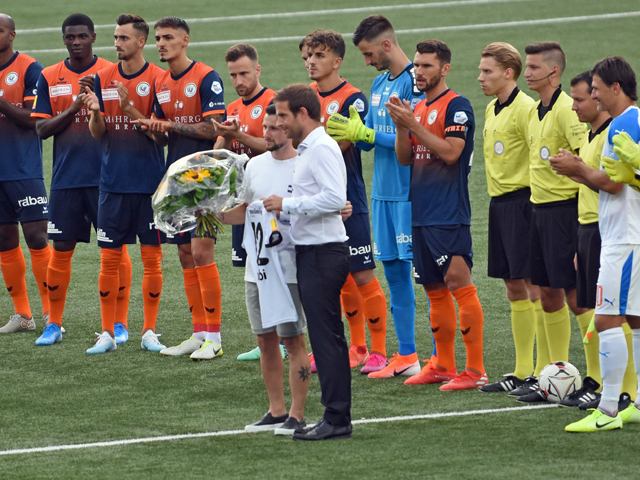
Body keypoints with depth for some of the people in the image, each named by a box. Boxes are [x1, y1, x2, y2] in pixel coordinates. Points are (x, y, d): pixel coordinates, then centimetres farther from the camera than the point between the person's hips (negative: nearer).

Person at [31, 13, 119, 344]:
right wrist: (74, 108, -12)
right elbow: (42, 128, 2)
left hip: (106, 177, -2)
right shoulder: (49, 78, 7)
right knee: (61, 249, 4)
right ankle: (54, 324, 14)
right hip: (66, 177, 2)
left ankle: (119, 324, 7)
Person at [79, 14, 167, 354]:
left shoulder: (158, 79, -4)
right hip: (113, 182, 3)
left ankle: (149, 332, 10)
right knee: (109, 259, 2)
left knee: (152, 258, 1)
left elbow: (162, 135, -7)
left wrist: (130, 110, -20)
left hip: (150, 183, -3)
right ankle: (108, 333, 9)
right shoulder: (103, 78, 6)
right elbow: (97, 134, 6)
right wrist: (95, 112, -15)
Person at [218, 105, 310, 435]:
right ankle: (276, 411, 19)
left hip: (290, 268, -7)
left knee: (293, 340, -4)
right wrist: (214, 214, 8)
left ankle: (297, 415, 0)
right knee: (266, 340, 10)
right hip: (257, 268, 7)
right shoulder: (255, 165, 12)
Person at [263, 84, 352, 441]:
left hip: (323, 252, -11)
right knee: (327, 336, 11)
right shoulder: (308, 149, 18)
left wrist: (288, 205, -17)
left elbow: (335, 198, -24)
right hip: (312, 251, 11)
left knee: (326, 336, -9)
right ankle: (337, 417, 14)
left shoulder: (321, 148, -14)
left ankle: (337, 419, -8)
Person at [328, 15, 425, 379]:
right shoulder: (379, 84, 15)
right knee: (394, 270, 11)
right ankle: (407, 356, 18)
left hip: (410, 194, -9)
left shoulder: (414, 82, -13)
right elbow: (369, 139, 19)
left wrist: (365, 133, -15)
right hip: (383, 192, 9)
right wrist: (349, 134, -1)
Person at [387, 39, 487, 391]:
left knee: (458, 283, -10)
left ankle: (475, 369, -9)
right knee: (435, 290, 12)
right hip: (421, 213, 8)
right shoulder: (418, 108, 16)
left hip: (449, 214, -8)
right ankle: (443, 365, 19)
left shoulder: (457, 106, -8)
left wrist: (413, 124, -17)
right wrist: (401, 127, -2)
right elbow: (404, 158, 15)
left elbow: (451, 152, -17)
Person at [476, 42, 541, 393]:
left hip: (521, 200, -9)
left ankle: (545, 371, -7)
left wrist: (533, 205, -19)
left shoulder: (524, 108, -13)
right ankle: (522, 371, 15)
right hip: (499, 202, 9)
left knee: (533, 286, -8)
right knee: (514, 288, 11)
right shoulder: (492, 110, 15)